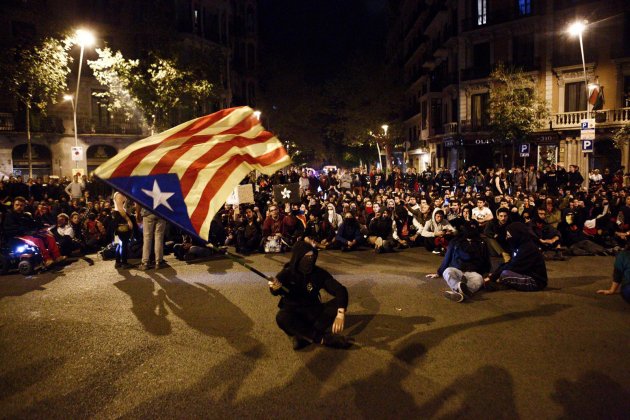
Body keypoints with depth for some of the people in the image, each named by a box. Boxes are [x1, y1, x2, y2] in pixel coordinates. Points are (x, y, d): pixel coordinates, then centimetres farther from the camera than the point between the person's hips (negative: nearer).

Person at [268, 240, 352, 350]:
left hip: (313, 311, 2)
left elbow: (340, 290, -16)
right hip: (293, 312, -2)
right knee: (282, 317, -36)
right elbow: (275, 291, -24)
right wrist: (275, 288, -51)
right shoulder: (287, 273, -11)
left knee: (337, 304, -23)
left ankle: (302, 336, -30)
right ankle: (324, 338, -31)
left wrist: (340, 314, -33)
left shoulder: (319, 273, -9)